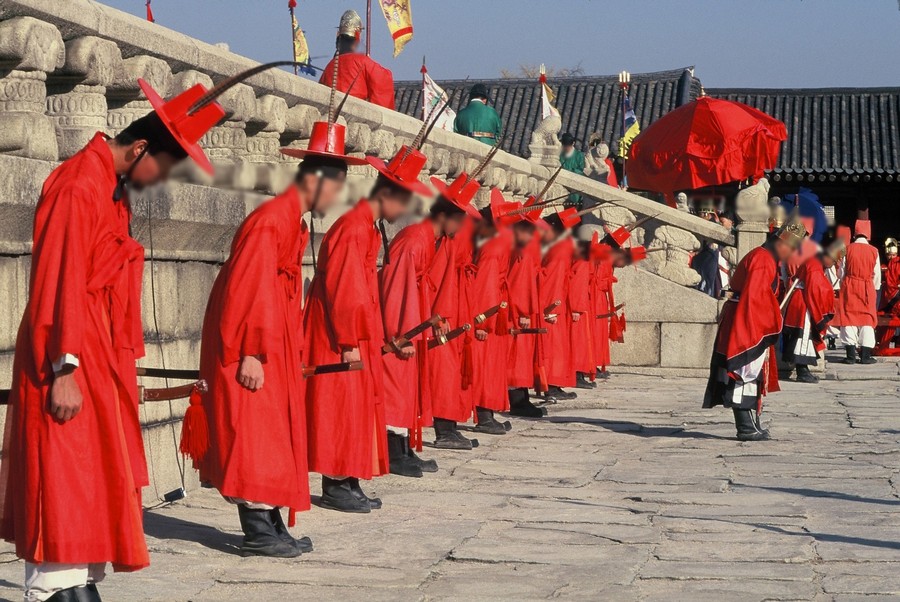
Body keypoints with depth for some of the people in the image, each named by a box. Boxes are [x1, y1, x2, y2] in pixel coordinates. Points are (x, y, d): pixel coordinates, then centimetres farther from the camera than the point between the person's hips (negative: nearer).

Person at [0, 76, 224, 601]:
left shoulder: (116, 188, 15)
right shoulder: (80, 185, -15)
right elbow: (60, 282, -19)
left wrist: (122, 359, 16)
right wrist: (64, 370, -21)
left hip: (100, 356, 10)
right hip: (70, 358, -10)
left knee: (101, 476, 11)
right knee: (66, 478, -7)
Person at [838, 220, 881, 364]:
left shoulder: (848, 249, -3)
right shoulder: (873, 251, -3)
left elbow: (842, 271, 1)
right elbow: (877, 274, 2)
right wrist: (875, 289, 16)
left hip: (849, 287, 0)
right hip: (867, 287, 0)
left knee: (849, 318, 4)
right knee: (867, 319, 5)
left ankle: (851, 355, 1)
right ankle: (865, 355, 2)